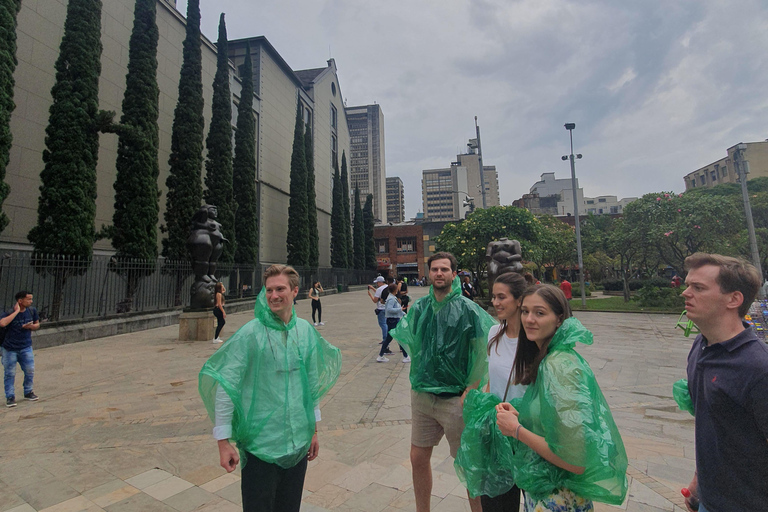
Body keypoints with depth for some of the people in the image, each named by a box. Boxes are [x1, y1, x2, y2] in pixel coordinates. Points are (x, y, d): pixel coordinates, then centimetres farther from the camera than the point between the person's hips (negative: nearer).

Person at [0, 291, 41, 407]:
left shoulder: (32, 310, -2)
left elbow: (37, 324, 12)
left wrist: (31, 326, -11)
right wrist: (16, 311, -31)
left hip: (26, 347, 3)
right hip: (9, 349, -3)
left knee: (30, 371, 6)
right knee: (10, 374, 4)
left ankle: (28, 392, 24)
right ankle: (10, 397, 17)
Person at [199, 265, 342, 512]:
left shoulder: (306, 330, -1)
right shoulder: (250, 333, -15)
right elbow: (225, 388, -12)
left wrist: (313, 430, 13)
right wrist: (224, 442, -12)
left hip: (298, 443, 5)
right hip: (260, 444, -4)